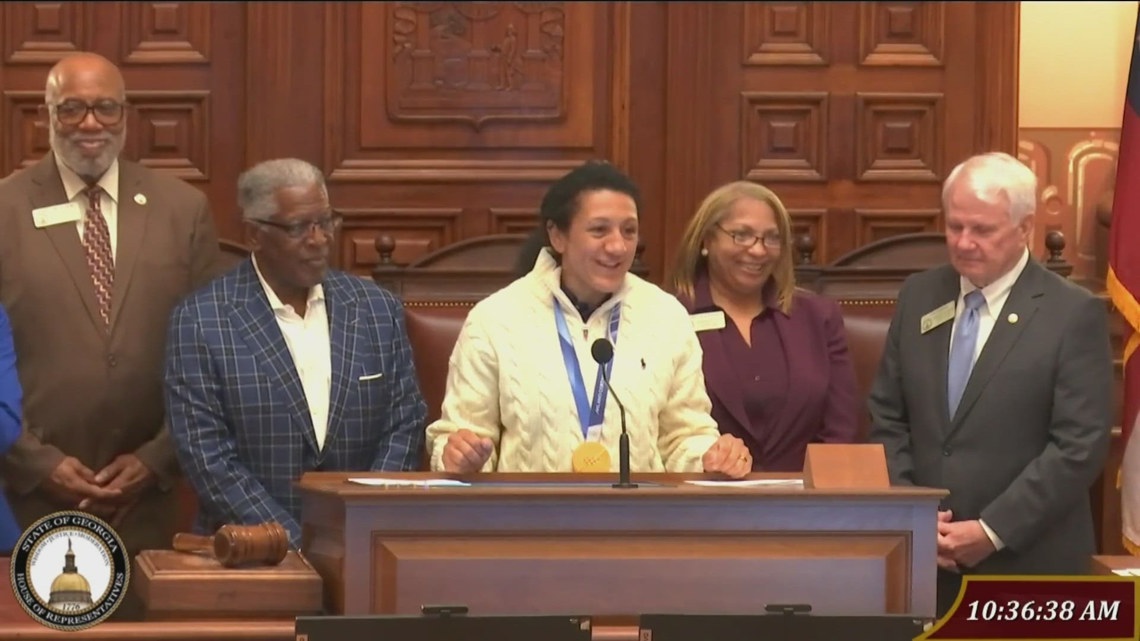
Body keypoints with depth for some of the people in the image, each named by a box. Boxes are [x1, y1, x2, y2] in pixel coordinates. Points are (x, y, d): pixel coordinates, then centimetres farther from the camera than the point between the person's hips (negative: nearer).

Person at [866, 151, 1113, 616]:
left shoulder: (1074, 314, -7)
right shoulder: (918, 296, 8)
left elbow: (1080, 446, -11)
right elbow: (887, 418, 10)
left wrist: (992, 531, -15)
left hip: (1027, 565, -4)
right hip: (922, 557, 4)